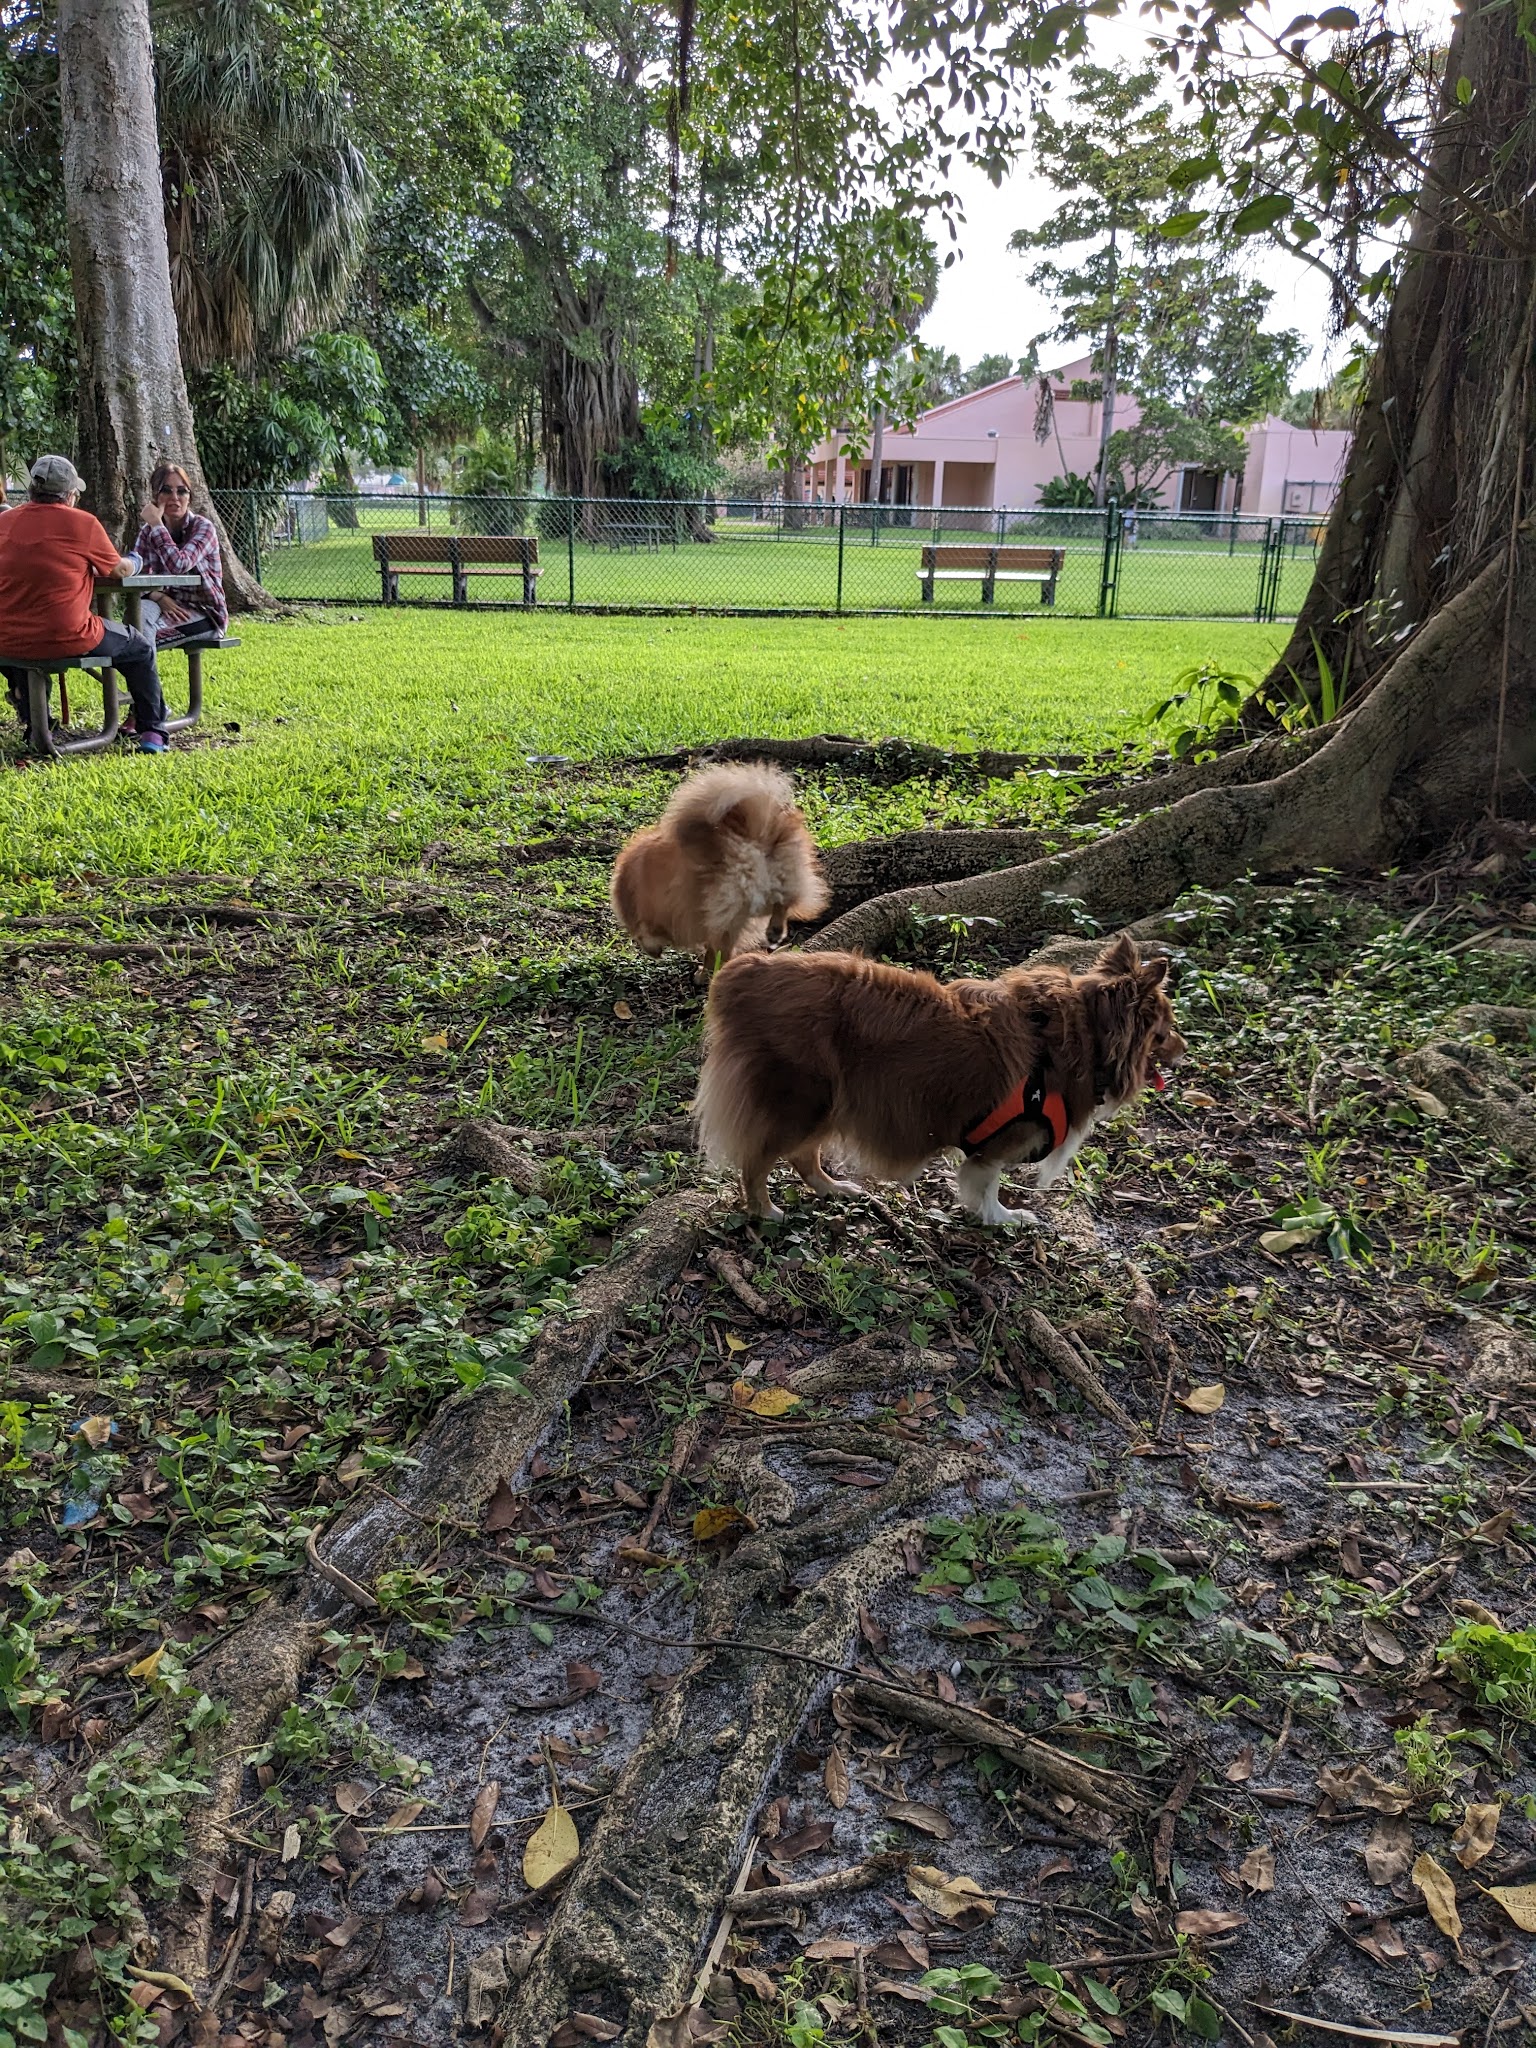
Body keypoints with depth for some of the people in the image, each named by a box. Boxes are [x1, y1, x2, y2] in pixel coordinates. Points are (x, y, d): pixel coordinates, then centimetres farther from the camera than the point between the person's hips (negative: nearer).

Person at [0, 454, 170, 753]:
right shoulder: (83, 523, -8)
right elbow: (119, 570, 6)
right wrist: (133, 562, 29)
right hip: (67, 640, -4)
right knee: (140, 649, 21)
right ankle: (152, 732, 17)